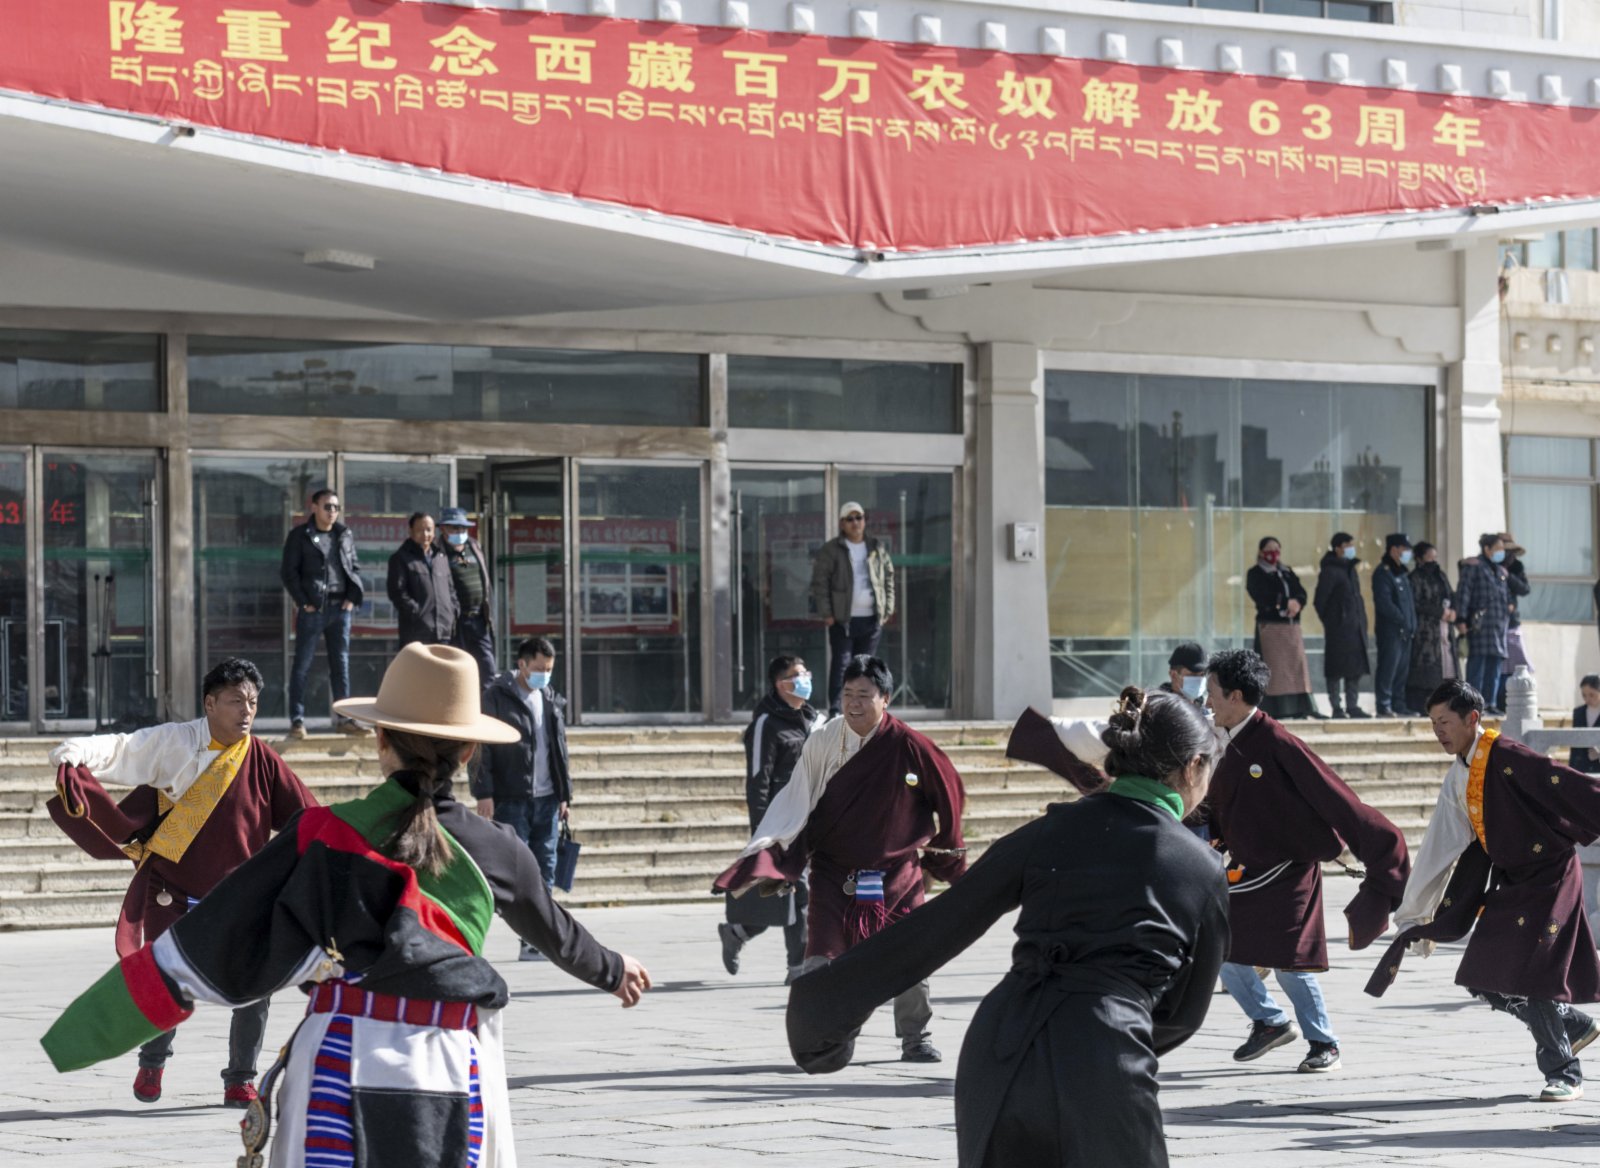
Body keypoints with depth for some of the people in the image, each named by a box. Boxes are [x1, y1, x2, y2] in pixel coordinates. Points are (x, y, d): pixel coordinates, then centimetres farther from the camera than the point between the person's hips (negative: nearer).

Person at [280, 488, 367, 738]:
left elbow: (355, 567, 16)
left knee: (341, 665, 8)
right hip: (312, 609, -4)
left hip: (340, 608, 4)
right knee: (302, 665, -2)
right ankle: (297, 720, -1)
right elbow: (289, 572, -3)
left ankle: (343, 719, 13)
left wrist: (352, 597, 2)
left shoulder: (345, 535, 12)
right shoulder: (299, 536, -1)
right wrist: (302, 602, -10)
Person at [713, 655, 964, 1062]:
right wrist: (769, 852, -19)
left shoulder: (908, 747, -9)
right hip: (833, 872, 0)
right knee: (823, 958, -10)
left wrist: (946, 858, 14)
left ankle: (914, 1039, 24)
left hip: (897, 872, 0)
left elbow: (948, 795, 5)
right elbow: (795, 804, -5)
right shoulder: (822, 744, -7)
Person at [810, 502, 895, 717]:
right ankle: (835, 711, -6)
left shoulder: (877, 549, 12)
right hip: (842, 619, -3)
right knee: (841, 664, -7)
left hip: (871, 619, 3)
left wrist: (887, 610, 6)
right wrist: (826, 613, -9)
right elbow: (819, 583, -2)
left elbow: (889, 580, 15)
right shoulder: (830, 550, 1)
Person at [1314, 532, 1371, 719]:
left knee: (1356, 668, 9)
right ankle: (1336, 708, 0)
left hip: (1355, 628, 8)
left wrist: (1362, 622, 14)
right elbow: (1320, 600, -10)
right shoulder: (1330, 571, -9)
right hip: (1338, 629, -8)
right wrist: (1328, 621, -7)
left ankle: (1353, 706, 14)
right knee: (1336, 670, -4)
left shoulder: (1350, 569, 16)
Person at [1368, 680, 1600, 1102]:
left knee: (1529, 978, -12)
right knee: (1484, 980, 5)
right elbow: (1441, 850, 15)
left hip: (1548, 877, -8)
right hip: (1508, 883, 8)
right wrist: (1418, 916, 17)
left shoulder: (1507, 758, -18)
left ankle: (1564, 1074, 4)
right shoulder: (1457, 779, 8)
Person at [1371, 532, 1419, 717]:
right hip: (1390, 630, -9)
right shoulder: (1383, 573, -8)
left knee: (1402, 670, 9)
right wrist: (1402, 620, -16)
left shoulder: (1403, 573, 21)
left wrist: (1412, 625, 12)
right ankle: (1384, 706, -9)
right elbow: (1384, 603, -17)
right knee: (1388, 668, -10)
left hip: (1405, 631, 9)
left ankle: (1399, 705, 13)